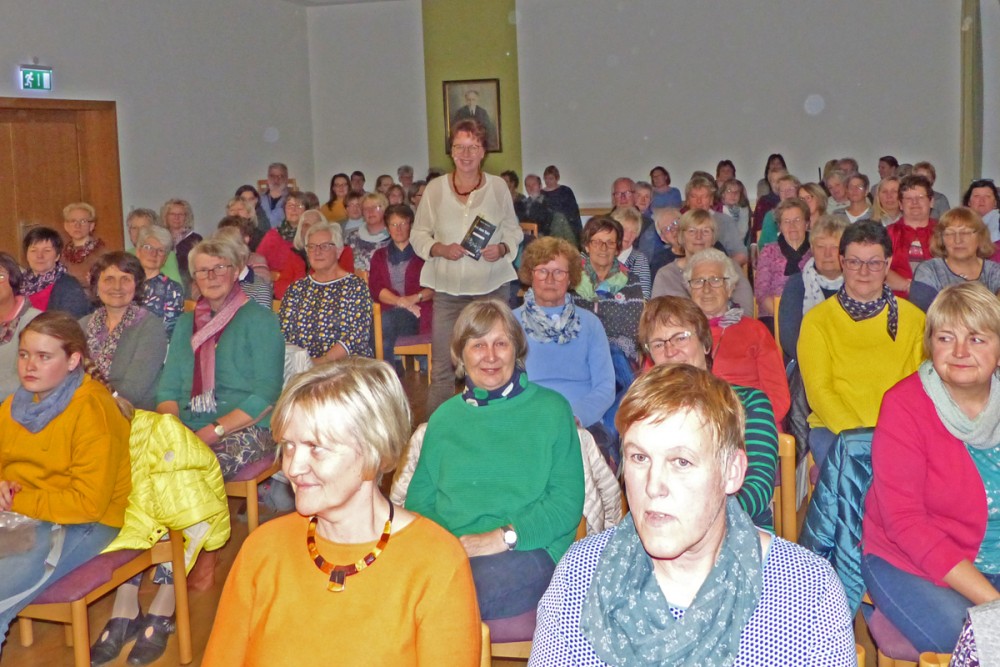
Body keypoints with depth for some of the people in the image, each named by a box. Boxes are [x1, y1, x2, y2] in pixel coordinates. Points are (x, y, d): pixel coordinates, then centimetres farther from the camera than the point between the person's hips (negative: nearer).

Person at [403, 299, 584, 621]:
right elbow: (419, 498, 15)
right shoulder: (445, 417, 20)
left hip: (528, 549, -3)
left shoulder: (551, 408, 9)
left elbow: (568, 502, 0)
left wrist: (504, 536, -12)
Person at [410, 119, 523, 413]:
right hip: (448, 289, 0)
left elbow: (514, 231, 10)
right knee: (442, 366, -1)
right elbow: (418, 234, 6)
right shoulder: (435, 188, 2)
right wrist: (440, 249, -13)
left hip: (492, 286, 1)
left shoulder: (498, 186, 3)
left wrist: (502, 249, -12)